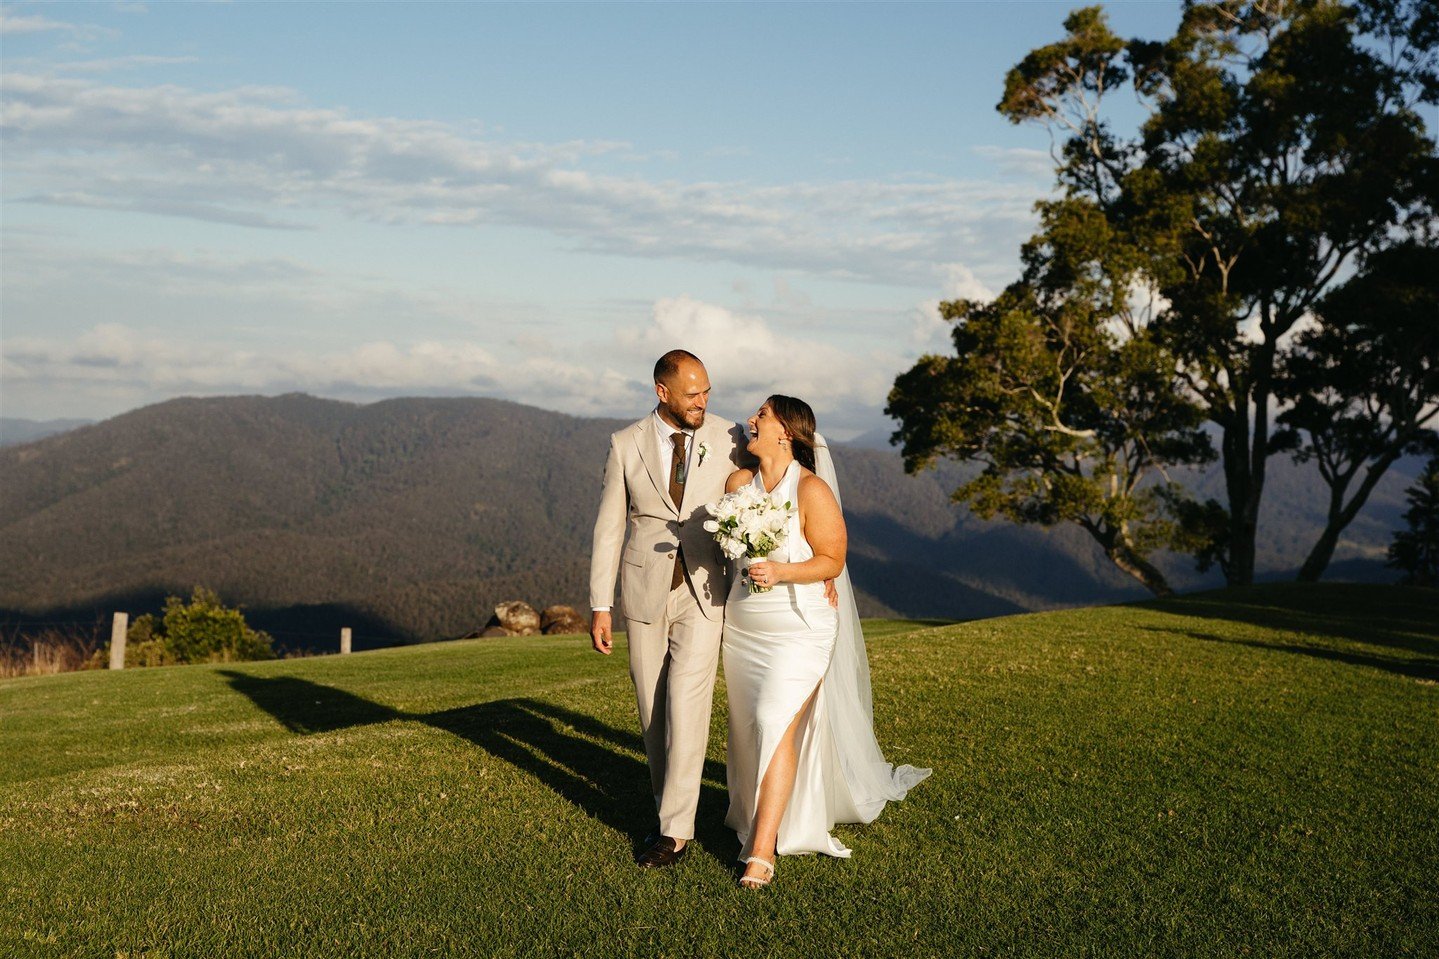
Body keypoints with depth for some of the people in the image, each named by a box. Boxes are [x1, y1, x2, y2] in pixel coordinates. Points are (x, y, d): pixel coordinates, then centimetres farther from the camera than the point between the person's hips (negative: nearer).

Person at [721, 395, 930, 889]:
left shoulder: (812, 490, -14)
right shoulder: (738, 482, 3)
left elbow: (832, 560, -12)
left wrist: (780, 572, -25)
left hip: (797, 629, -6)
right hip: (742, 627, 6)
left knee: (776, 724, -14)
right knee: (750, 727, 10)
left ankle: (761, 851, -13)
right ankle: (758, 811, 31)